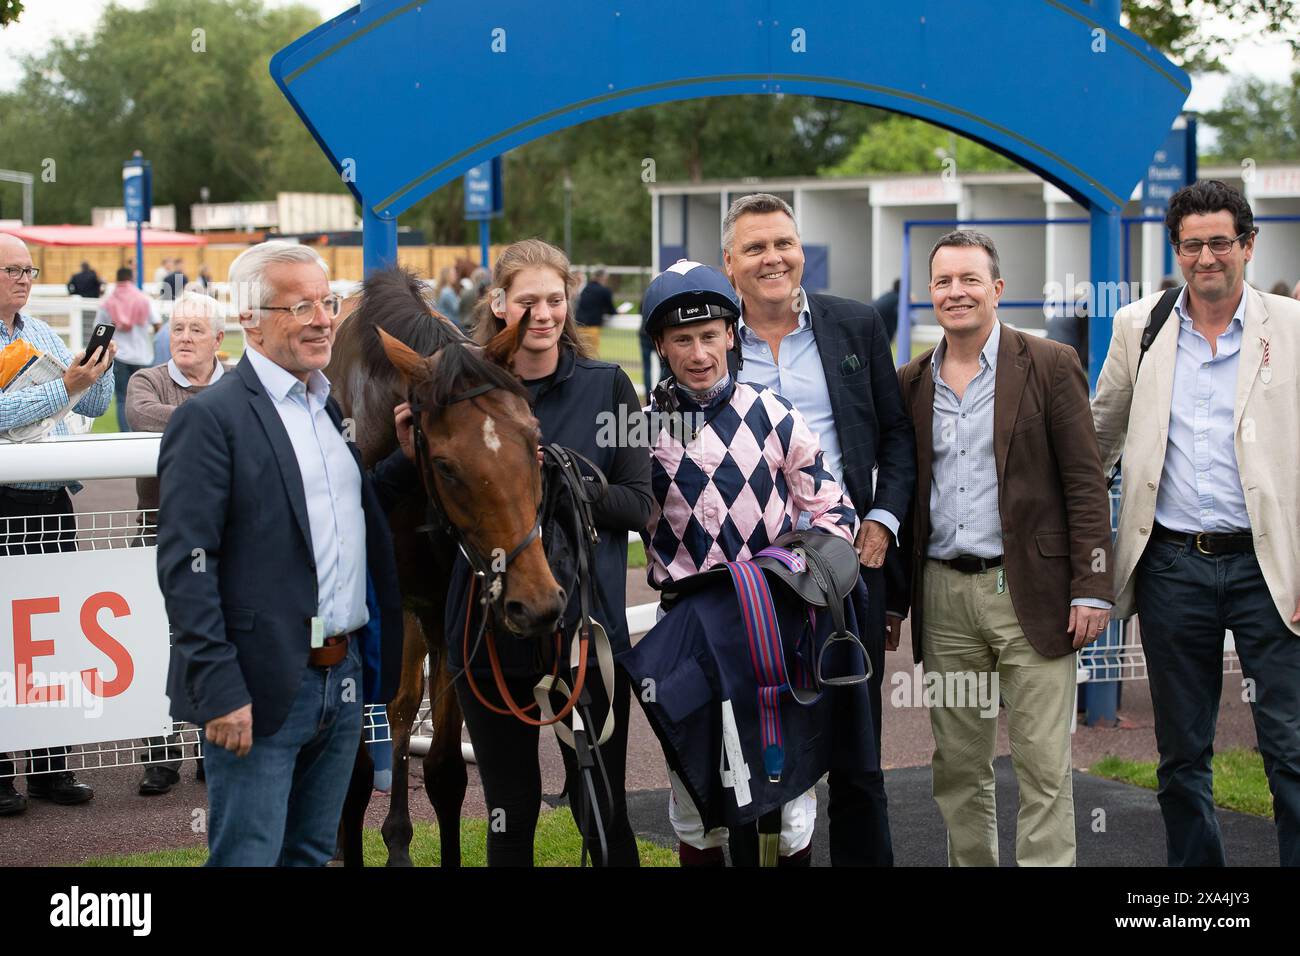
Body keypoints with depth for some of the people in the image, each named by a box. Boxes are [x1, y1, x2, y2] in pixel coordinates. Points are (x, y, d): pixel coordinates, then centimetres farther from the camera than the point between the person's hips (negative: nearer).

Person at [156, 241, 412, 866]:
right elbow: (185, 567, -15)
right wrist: (219, 690, -20)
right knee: (248, 857, -2)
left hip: (343, 675, 8)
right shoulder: (210, 418, -11)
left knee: (312, 855, 16)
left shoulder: (335, 407, 14)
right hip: (262, 690, -8)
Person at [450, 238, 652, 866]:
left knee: (603, 812, 6)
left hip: (588, 626, -1)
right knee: (510, 814, 12)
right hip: (490, 631, 1)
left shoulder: (607, 387, 1)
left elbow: (638, 504, -4)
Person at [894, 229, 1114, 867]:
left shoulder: (1050, 366, -2)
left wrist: (1091, 589, -11)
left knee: (1044, 767, -3)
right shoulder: (912, 382, 11)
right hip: (943, 594, 4)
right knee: (957, 766, 11)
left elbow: (1085, 484, -5)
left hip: (1029, 593, -4)